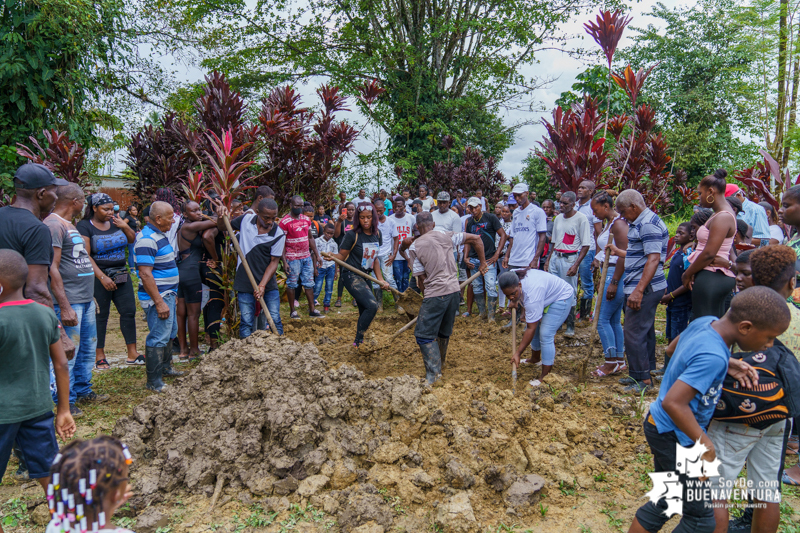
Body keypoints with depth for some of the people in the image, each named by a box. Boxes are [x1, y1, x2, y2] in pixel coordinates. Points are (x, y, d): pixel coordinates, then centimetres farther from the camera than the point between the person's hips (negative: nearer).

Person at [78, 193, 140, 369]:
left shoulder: (115, 222, 9)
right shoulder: (85, 226, -7)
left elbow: (133, 240, 15)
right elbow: (85, 256, -13)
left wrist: (125, 227, -5)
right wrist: (102, 277, -19)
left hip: (121, 275, 6)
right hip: (99, 277, -5)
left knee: (129, 311, 3)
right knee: (100, 316, 1)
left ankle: (132, 354, 9)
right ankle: (99, 356, 13)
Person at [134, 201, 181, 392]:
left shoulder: (160, 235, 13)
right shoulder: (147, 240, -20)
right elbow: (145, 274, -25)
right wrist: (159, 303, -26)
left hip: (167, 294, 11)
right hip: (157, 297, -11)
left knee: (170, 333, 21)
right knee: (158, 338, -5)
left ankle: (165, 367, 38)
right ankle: (154, 382, 4)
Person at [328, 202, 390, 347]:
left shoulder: (377, 234, 5)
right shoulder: (352, 235, -14)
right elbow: (342, 256, -11)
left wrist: (380, 280, 7)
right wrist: (332, 256, -33)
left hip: (365, 276, 7)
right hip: (351, 276, -7)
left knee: (364, 311, 13)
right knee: (372, 305, -21)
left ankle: (359, 341, 28)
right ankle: (358, 340, -9)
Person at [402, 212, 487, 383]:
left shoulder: (414, 246, -1)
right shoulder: (445, 235, 6)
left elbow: (421, 277, 0)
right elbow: (476, 239, 8)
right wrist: (482, 262, 19)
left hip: (435, 294, -5)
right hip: (454, 291, 5)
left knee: (424, 335, -1)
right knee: (444, 332, 19)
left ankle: (433, 376, -9)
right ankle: (440, 366, 34)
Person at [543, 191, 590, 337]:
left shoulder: (581, 219, -8)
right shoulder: (558, 218, 13)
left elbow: (586, 245, -10)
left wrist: (576, 265, -16)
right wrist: (548, 259, 16)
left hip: (570, 258, -6)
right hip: (555, 257, 6)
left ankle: (570, 326, 9)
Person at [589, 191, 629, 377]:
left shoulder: (618, 223, -15)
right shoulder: (610, 223, 16)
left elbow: (623, 255, -21)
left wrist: (614, 283, -23)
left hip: (616, 275, -10)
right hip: (610, 274, 10)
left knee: (602, 319, -7)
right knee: (614, 320, 13)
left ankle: (611, 362, 0)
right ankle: (620, 361, 20)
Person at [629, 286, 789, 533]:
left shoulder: (706, 321, -6)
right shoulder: (712, 357, -31)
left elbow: (674, 347, 13)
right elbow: (673, 402, -35)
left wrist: (727, 364, 2)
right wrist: (705, 443, -21)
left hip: (659, 426, 9)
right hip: (674, 438, -9)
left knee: (664, 505, 23)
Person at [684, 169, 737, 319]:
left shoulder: (722, 218, -15)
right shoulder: (721, 214, 18)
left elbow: (709, 253, -20)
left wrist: (688, 273, -9)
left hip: (710, 277, -10)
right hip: (718, 276, 10)